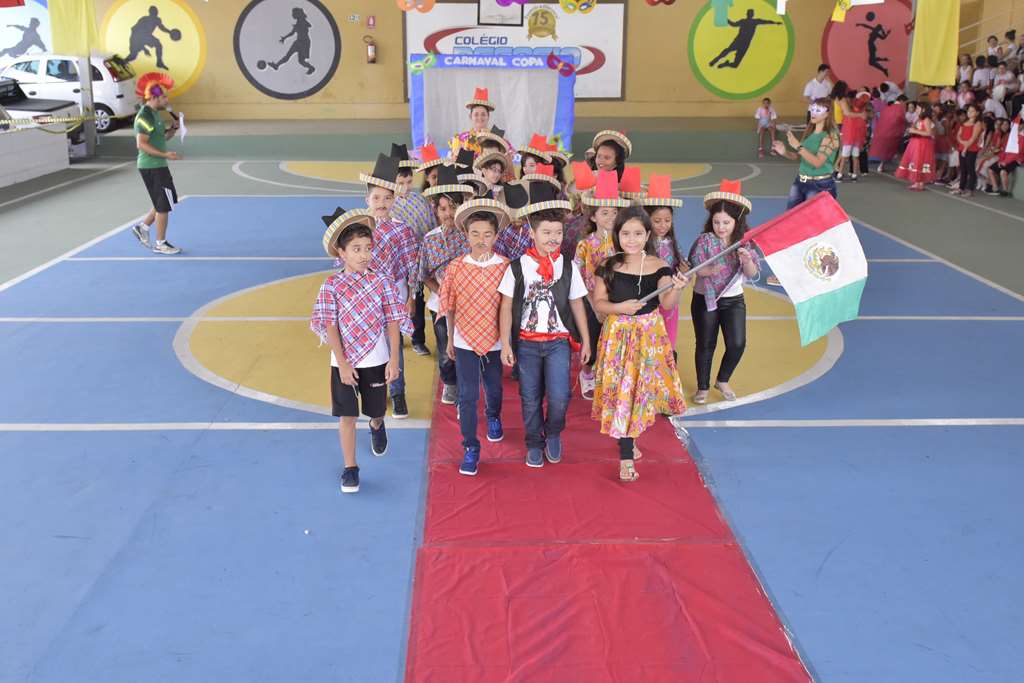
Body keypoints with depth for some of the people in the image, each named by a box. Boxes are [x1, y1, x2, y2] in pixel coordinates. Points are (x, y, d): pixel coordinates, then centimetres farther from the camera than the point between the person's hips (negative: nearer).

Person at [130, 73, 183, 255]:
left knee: (165, 202, 17)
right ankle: (160, 244, 6)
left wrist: (173, 128, 0)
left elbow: (163, 137, 19)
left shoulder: (154, 114, 13)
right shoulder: (145, 116, -18)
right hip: (152, 167, -10)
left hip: (157, 166, 10)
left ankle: (142, 227, 24)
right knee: (164, 205, -2)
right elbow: (141, 144, -24)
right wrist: (165, 154, -28)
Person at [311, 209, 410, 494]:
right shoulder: (332, 286, -9)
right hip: (344, 362, -1)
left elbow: (393, 322, -5)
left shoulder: (382, 281, -7)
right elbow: (330, 326, -9)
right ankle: (350, 468, 15)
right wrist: (342, 364, -13)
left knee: (376, 409, 18)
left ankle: (377, 426, 54)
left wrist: (394, 360, -8)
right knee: (347, 415, 3)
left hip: (376, 360, 1)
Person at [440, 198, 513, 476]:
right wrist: (450, 339, 7)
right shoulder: (456, 268, -8)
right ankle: (471, 447, 11)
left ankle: (493, 416, 52)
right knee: (467, 394, 0)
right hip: (464, 341, 0)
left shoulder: (505, 267, -10)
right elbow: (450, 307, 2)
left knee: (493, 388, 20)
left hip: (495, 341, 1)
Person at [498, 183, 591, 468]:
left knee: (559, 398, -11)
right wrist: (505, 345, -4)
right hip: (526, 343, 0)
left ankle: (553, 434, 19)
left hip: (559, 341, 0)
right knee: (530, 399, 9)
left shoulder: (568, 266, 0)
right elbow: (506, 308, -2)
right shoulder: (517, 267, -5)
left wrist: (585, 341, 8)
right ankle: (534, 444, 30)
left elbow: (577, 306, 7)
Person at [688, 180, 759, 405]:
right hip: (705, 299, -2)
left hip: (733, 300, 2)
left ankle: (723, 381, 21)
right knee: (706, 345, 6)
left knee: (737, 344, -4)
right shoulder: (704, 240, -10)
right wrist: (710, 270, -37)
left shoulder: (743, 242, -5)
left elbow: (752, 275, -9)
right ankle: (703, 387, 23)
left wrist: (747, 260, -30)